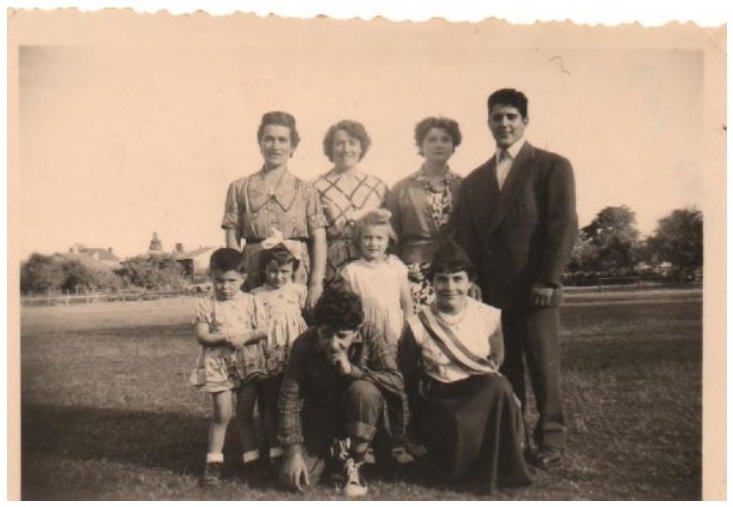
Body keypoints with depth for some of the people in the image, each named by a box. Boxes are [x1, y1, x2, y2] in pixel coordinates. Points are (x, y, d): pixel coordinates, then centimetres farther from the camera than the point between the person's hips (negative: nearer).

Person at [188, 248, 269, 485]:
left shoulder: (251, 302, 2)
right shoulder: (206, 306, -2)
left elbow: (263, 330, -3)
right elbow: (202, 336, -9)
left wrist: (245, 336, -20)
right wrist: (225, 337, -21)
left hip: (248, 362, 1)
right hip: (218, 364, -1)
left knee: (246, 413, 10)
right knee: (222, 414, 1)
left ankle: (252, 459, 20)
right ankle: (214, 461, 14)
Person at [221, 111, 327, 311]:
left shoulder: (305, 191, 9)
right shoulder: (240, 188, 10)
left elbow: (319, 240, 3)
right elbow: (232, 241, 6)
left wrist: (316, 286, -7)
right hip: (253, 282, 0)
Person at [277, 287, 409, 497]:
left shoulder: (369, 335, -21)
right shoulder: (304, 344, -21)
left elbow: (397, 381, -24)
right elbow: (289, 397, -19)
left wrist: (353, 370, -35)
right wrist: (293, 450, -24)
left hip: (358, 415, 0)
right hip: (319, 415, 0)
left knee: (363, 389, -35)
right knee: (293, 478, -18)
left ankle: (352, 463, -11)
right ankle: (334, 452, 16)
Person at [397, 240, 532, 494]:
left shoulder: (488, 317, -5)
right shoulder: (418, 325, -11)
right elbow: (406, 374, 2)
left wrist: (485, 384, -1)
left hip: (484, 394, 2)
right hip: (438, 399, -2)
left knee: (498, 387, -31)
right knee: (457, 428, -33)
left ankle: (494, 469, -11)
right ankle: (457, 469, 2)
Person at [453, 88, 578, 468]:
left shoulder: (552, 166, 3)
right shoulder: (475, 180, 17)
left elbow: (564, 225, -5)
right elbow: (466, 237, 14)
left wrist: (548, 280, -12)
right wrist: (471, 283, 4)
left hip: (535, 287, -4)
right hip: (492, 290, 4)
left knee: (543, 363, 1)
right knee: (503, 367, 6)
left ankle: (551, 438, 14)